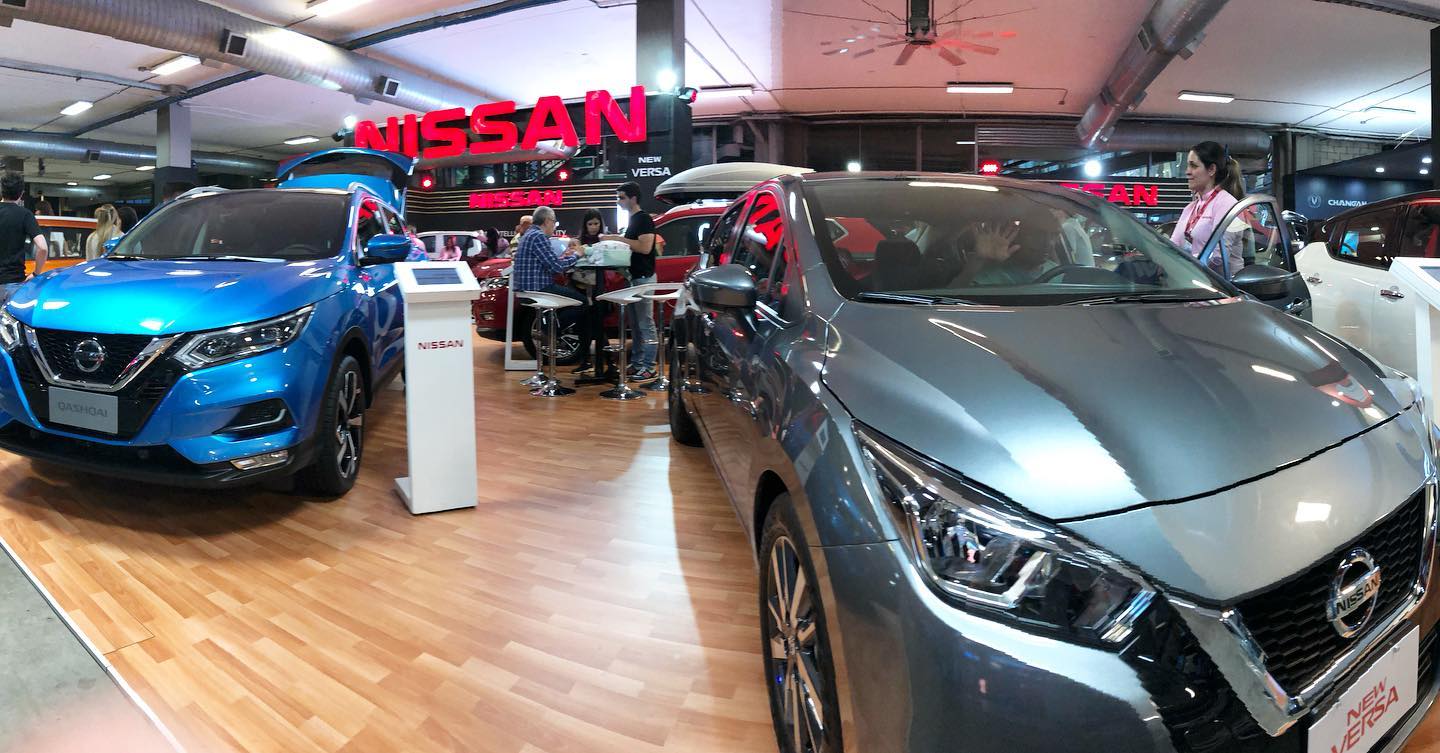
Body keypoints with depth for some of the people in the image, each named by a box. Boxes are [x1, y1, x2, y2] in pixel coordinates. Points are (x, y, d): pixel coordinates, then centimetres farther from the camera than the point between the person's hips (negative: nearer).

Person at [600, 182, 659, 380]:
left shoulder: (644, 219, -11)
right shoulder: (632, 220, 17)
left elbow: (645, 247, -23)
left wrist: (619, 239, -18)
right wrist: (613, 241, 10)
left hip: (643, 278, -10)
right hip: (632, 277, 10)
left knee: (645, 323, -7)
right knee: (635, 324, 12)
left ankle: (649, 368, -4)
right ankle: (636, 363, 18)